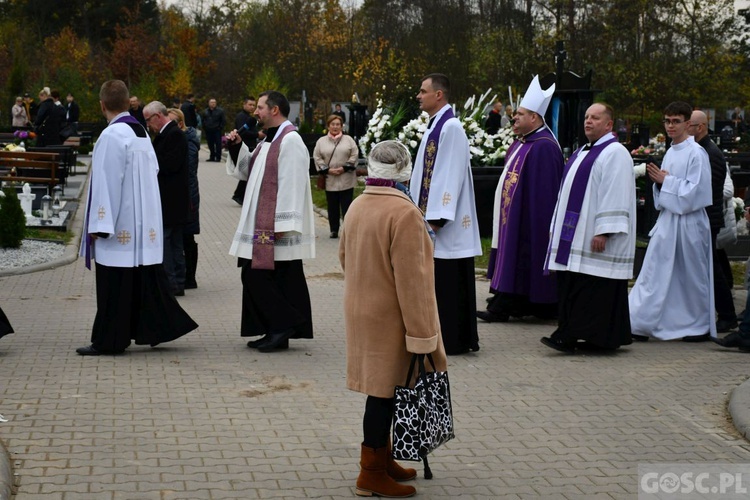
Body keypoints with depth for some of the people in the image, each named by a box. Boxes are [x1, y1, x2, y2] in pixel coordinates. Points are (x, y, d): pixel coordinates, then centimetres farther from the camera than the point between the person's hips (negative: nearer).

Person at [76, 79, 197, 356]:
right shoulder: (141, 131, 9)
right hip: (144, 224, 8)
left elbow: (107, 182, -19)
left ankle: (109, 341, 5)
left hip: (120, 226, -8)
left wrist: (99, 225, -16)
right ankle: (156, 329, 17)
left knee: (115, 285, -1)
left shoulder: (112, 135, -16)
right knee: (144, 279, 13)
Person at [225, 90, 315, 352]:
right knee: (254, 277, 10)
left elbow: (291, 184, -21)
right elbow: (250, 172, 26)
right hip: (261, 225, 10)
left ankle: (283, 326, 1)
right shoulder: (269, 141, 17)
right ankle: (276, 331, 16)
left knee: (258, 277, -8)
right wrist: (237, 147, 11)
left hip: (276, 227, -10)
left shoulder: (290, 141, -15)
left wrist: (282, 223, -23)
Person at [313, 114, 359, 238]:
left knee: (347, 206, 0)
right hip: (329, 180, 1)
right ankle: (334, 230, 17)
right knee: (332, 207, 7)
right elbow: (317, 158, 1)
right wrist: (328, 170, -10)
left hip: (346, 180, -1)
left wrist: (344, 168, -11)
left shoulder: (348, 139, 5)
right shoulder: (321, 141, 6)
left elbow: (354, 155, -1)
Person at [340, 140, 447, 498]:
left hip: (362, 310, 8)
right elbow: (411, 280, -23)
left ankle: (382, 459, 27)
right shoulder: (404, 213, -21)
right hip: (389, 318, -8)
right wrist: (422, 335, -19)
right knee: (384, 392, 0)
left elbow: (345, 257, 16)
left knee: (381, 388, 17)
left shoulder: (357, 207, 5)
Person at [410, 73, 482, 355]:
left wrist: (436, 217, -21)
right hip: (431, 215, 10)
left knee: (449, 284, -3)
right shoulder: (434, 127, 15)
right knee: (435, 280, 12)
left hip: (448, 223, -10)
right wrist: (424, 213, 16)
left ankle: (455, 341, 4)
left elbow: (450, 174, -19)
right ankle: (440, 337, 19)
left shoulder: (451, 127, -14)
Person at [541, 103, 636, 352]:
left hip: (595, 239, -10)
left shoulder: (615, 153, -9)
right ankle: (569, 336, 12)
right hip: (575, 236, 10)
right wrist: (557, 227, 19)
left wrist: (603, 231, -23)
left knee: (591, 289, -8)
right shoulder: (582, 153, 20)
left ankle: (571, 336, -11)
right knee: (571, 287, 8)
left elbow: (615, 196, -17)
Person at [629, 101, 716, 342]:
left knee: (692, 275, 3)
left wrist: (666, 180, -14)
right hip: (668, 219, 7)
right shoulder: (670, 153, 13)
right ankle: (641, 324, 5)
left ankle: (702, 326, 17)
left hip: (689, 221, -7)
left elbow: (695, 190, -16)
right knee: (655, 272, 3)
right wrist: (658, 180, -1)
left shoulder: (696, 153, -10)